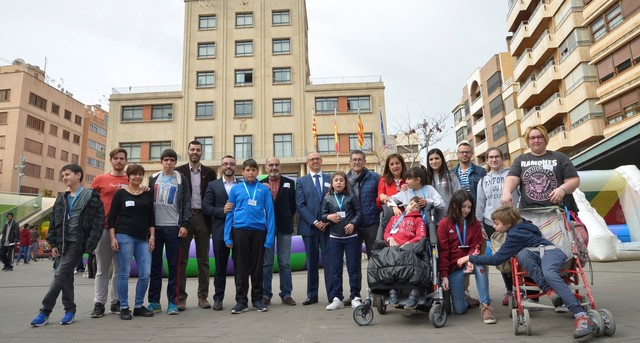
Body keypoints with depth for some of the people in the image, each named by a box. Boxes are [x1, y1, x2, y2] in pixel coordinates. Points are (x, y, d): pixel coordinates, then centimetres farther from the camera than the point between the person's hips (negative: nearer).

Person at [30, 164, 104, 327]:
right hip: (64, 242, 6)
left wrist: (90, 244, -16)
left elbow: (99, 221, -10)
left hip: (78, 242, -6)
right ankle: (70, 309, 18)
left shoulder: (91, 196, -5)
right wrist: (53, 244, 6)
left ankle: (45, 311, -4)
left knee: (60, 275, -11)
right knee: (66, 276, 9)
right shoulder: (61, 199, 15)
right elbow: (53, 222, 15)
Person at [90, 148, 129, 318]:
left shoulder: (131, 181, 9)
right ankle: (99, 303, 11)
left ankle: (116, 302, 16)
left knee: (120, 268, 7)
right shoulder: (100, 180, 6)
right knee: (102, 269, 5)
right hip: (104, 228, -1)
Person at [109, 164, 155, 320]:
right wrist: (113, 238, -6)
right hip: (124, 236, -3)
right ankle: (124, 308, 11)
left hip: (143, 239, 3)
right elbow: (112, 217, 2)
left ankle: (139, 306, 13)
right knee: (124, 273, -1)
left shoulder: (148, 194, 12)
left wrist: (152, 237, 5)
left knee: (145, 274, -2)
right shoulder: (120, 193, 4)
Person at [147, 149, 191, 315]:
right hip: (155, 226, 3)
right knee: (155, 265, 6)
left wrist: (184, 225, -8)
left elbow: (186, 203, 0)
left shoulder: (181, 180, 5)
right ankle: (154, 301, 14)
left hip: (173, 227, -2)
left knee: (173, 265, 0)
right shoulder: (153, 179, 12)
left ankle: (172, 302, 6)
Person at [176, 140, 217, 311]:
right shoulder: (179, 171, 4)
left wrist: (212, 219, -2)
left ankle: (203, 296, 14)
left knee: (203, 259, 6)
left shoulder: (209, 172, 8)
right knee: (181, 259, 3)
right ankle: (181, 297, 10)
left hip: (202, 218, 1)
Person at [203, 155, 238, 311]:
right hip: (220, 231, 0)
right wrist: (222, 210, -14)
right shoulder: (213, 185, 8)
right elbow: (206, 207, 0)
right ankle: (218, 299, 18)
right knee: (220, 266, 8)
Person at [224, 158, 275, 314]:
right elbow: (230, 213, 6)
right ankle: (241, 301, 15)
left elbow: (269, 213, 1)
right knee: (241, 267, 6)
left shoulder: (264, 189, 3)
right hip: (240, 230, 0)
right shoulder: (236, 189, 6)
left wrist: (270, 237, -7)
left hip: (258, 231, 0)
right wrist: (228, 237, -1)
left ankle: (257, 299, 21)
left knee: (257, 266, 9)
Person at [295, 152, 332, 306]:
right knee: (311, 262, 7)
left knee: (329, 261, 0)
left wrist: (328, 220, -8)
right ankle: (312, 295, 15)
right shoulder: (301, 181, 8)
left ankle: (332, 295, 7)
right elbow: (300, 205, 0)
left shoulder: (330, 179, 10)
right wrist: (314, 222, -10)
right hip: (309, 226, 0)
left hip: (327, 225, 0)